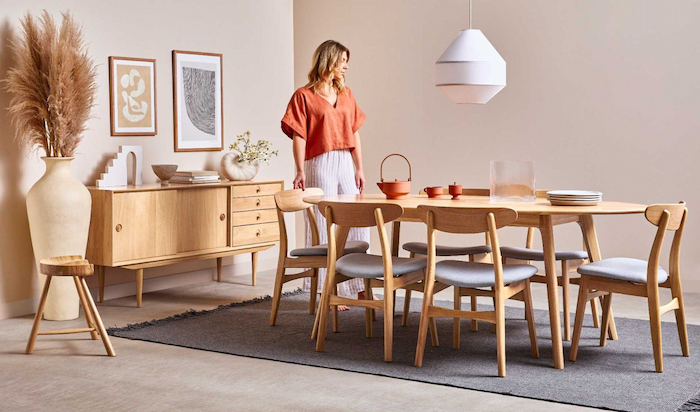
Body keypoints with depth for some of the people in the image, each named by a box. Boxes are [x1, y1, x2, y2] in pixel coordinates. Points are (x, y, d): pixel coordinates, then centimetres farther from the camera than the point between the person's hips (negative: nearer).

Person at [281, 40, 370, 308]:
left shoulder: (346, 94, 15)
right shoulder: (304, 96, -2)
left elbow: (354, 133, 15)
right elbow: (299, 137, -7)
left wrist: (359, 169, 11)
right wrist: (300, 172, -14)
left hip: (345, 165, 6)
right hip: (319, 166, -6)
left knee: (356, 224, 6)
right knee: (324, 228, -2)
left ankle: (361, 289, 13)